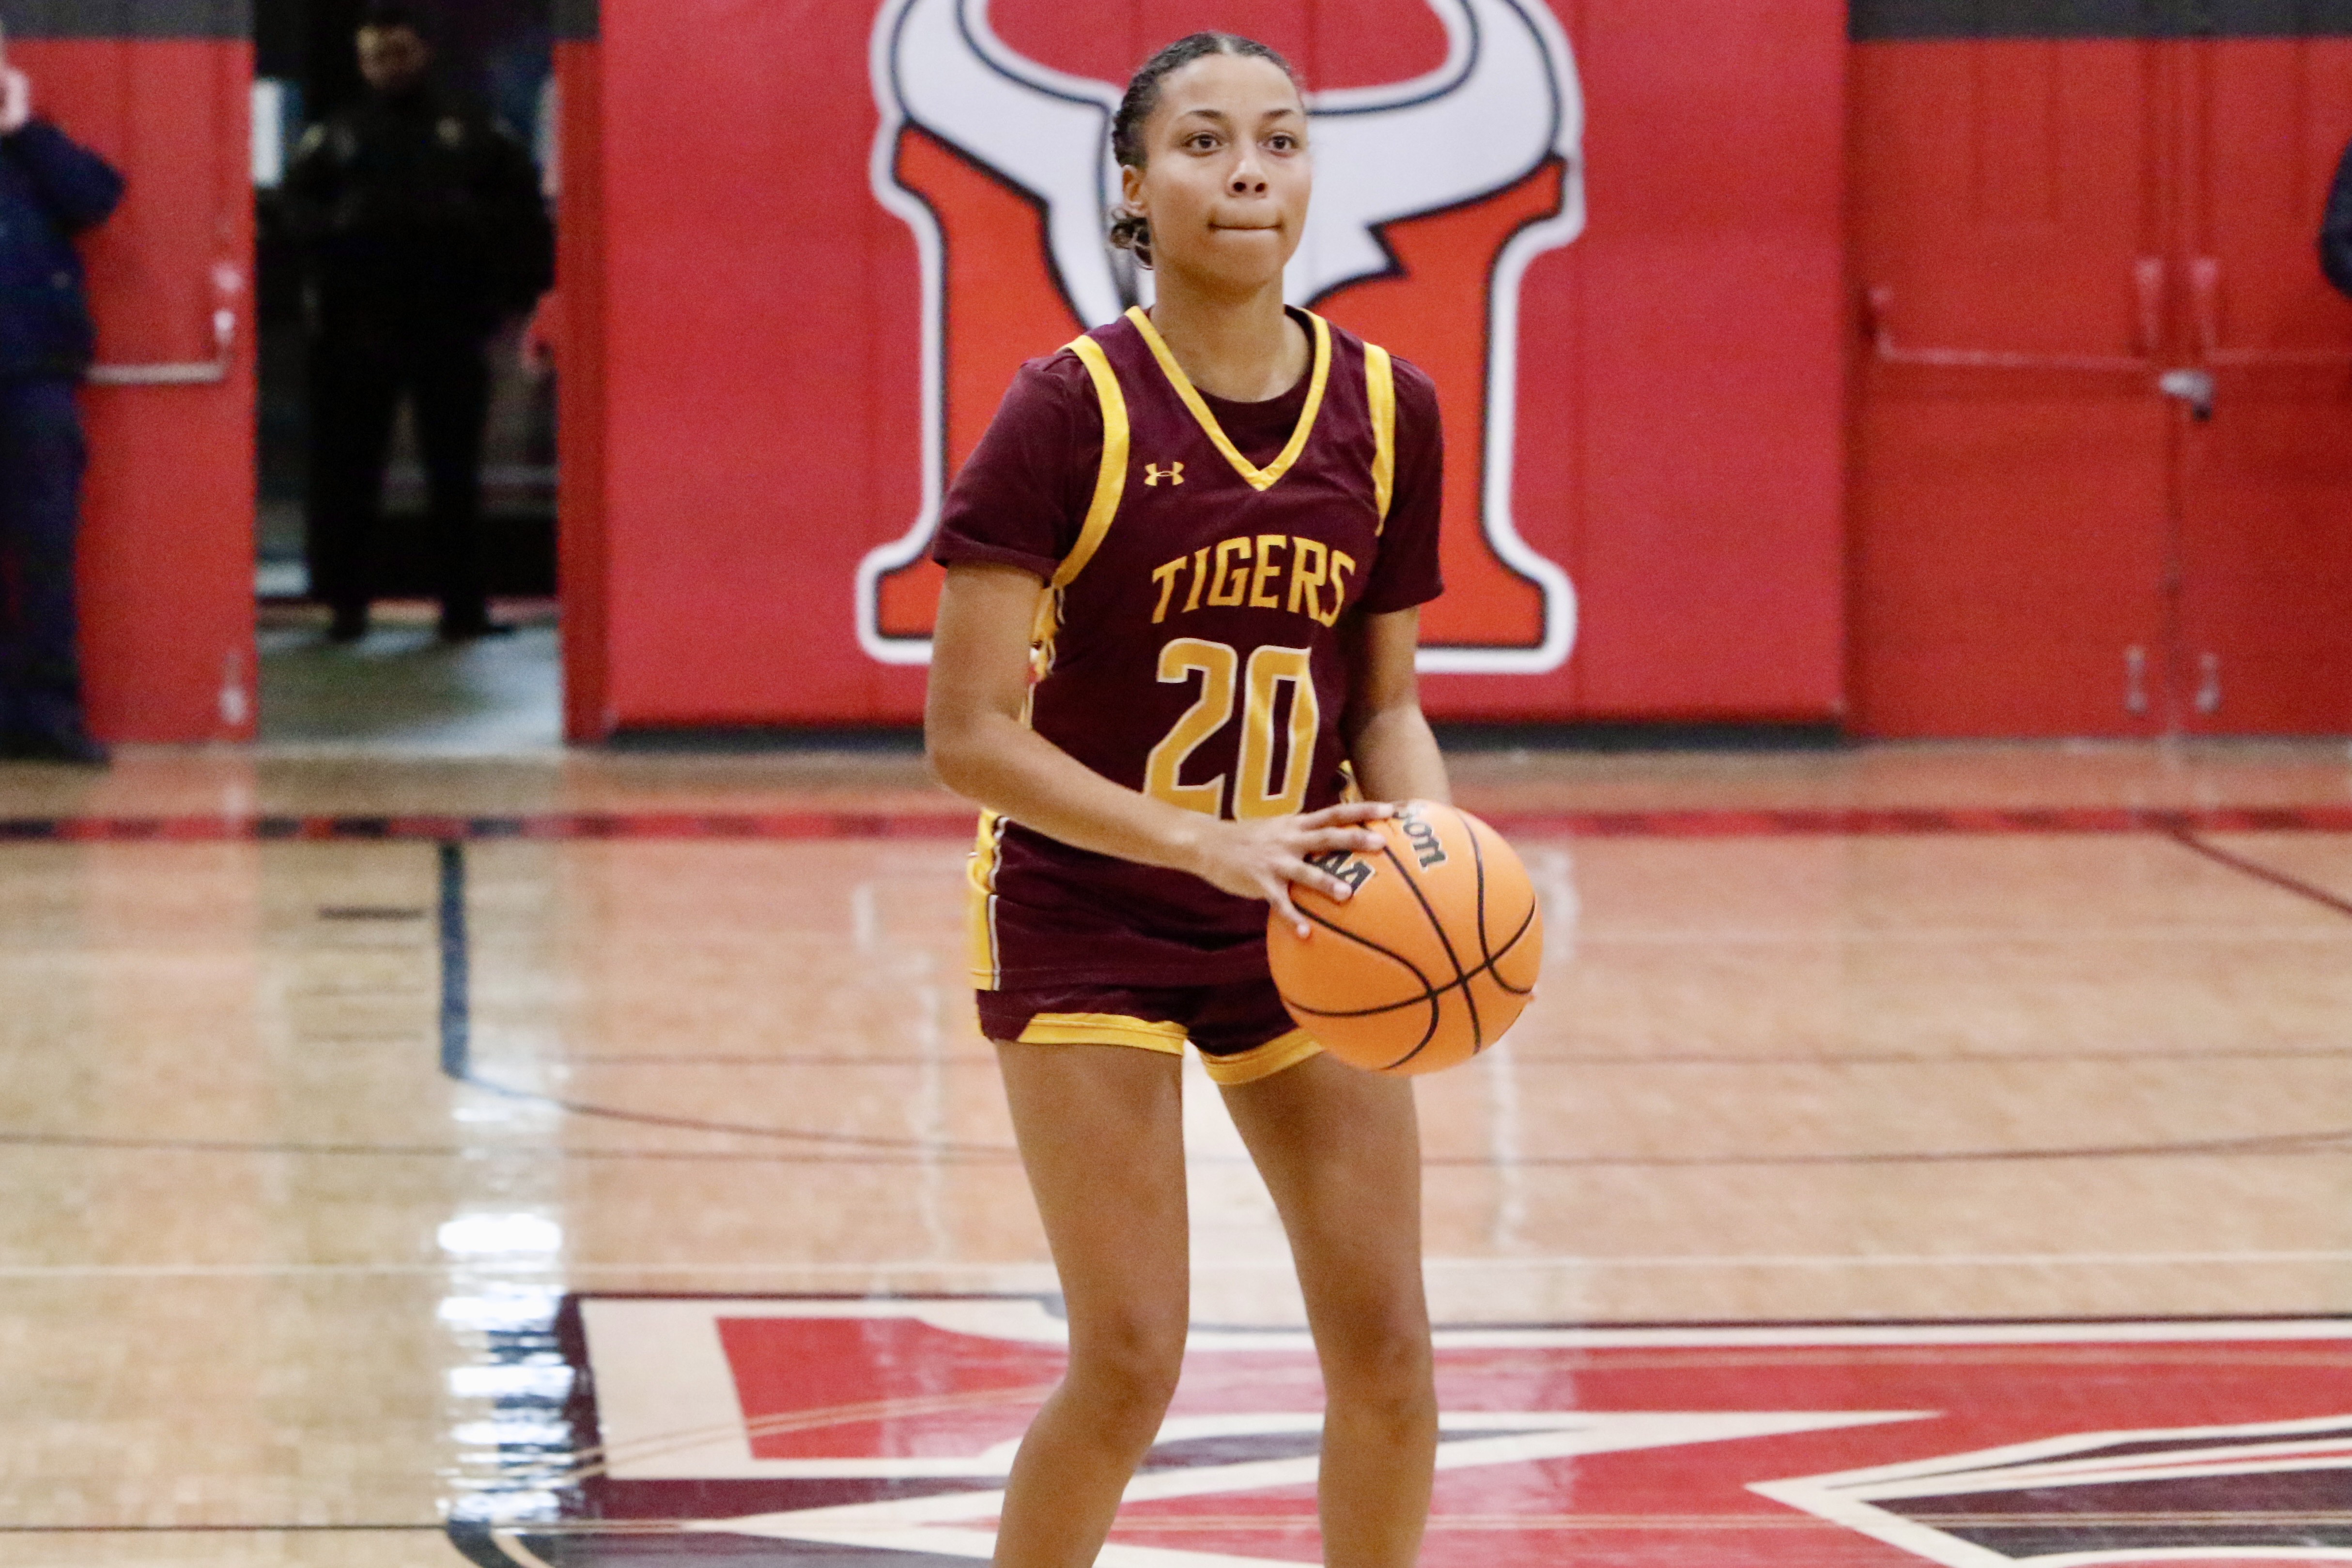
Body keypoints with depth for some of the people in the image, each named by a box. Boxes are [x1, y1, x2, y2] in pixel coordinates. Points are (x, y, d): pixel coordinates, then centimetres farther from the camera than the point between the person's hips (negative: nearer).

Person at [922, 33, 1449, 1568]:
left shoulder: (1388, 412, -2)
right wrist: (1201, 842, -29)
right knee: (1130, 1360, -8)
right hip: (1086, 917, -4)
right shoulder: (1073, 409, -16)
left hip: (1300, 919, 5)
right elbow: (969, 734, -19)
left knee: (1388, 1347, 2)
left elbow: (1387, 706, 8)